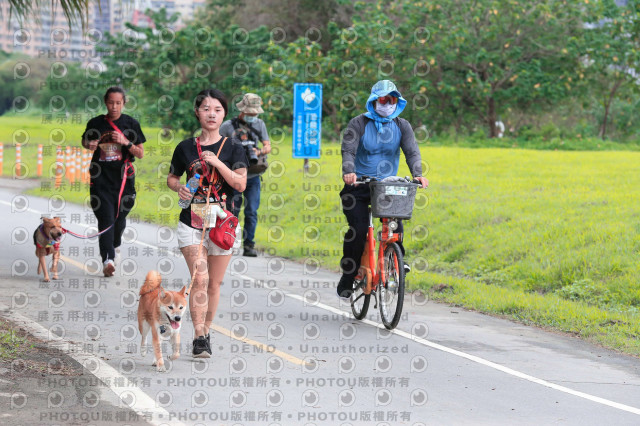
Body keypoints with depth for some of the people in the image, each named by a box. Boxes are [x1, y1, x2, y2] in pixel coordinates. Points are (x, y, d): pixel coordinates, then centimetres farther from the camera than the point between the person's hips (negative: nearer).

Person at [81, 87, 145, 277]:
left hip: (123, 177, 1)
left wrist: (126, 142, -13)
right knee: (106, 217, -14)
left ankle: (114, 245, 44)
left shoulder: (131, 124, 2)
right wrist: (89, 145, -4)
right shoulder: (96, 123, 2)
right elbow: (84, 140, 20)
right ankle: (108, 259, -25)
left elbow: (141, 154, 4)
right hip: (101, 177, -1)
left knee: (120, 217, 12)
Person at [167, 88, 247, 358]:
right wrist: (179, 188, -4)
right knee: (199, 279, -14)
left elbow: (241, 184, -8)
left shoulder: (233, 149, 3)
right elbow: (171, 178, 17)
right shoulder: (186, 148, 6)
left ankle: (206, 332, 24)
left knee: (214, 284, 7)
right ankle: (199, 338, -15)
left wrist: (218, 164, -18)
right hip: (191, 223, -1)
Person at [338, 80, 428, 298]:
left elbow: (412, 152, -6)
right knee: (358, 229, -16)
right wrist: (348, 172, -36)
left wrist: (417, 174, -26)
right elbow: (348, 151, -15)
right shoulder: (359, 124, -2)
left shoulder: (401, 126, 6)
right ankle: (348, 277, -2)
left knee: (395, 223, -22)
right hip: (358, 186, -2)